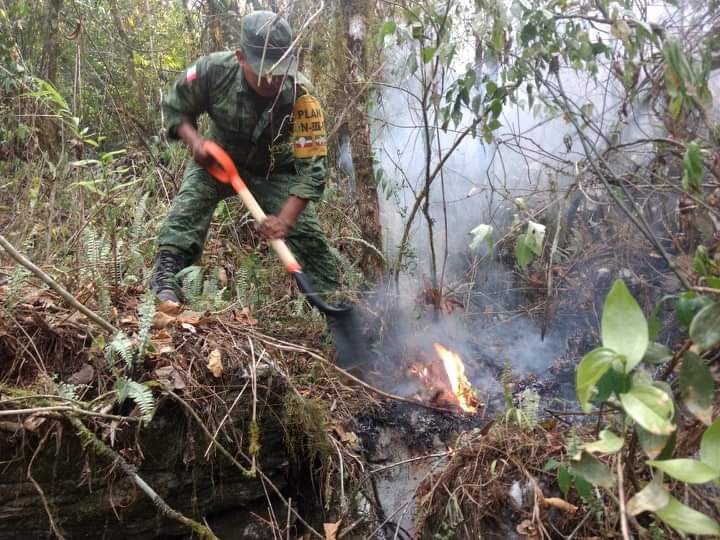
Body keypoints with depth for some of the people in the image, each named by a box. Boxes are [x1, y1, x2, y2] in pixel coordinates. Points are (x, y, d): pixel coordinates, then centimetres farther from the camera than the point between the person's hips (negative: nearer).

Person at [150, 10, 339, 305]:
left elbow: (312, 167, -34)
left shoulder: (301, 96, -35)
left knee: (306, 229, -11)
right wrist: (194, 140, -29)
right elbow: (175, 107, -9)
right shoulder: (213, 71, -29)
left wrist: (284, 220, -44)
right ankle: (165, 279, -19)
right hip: (218, 158, 1)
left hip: (275, 169, -1)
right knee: (190, 201, -23)